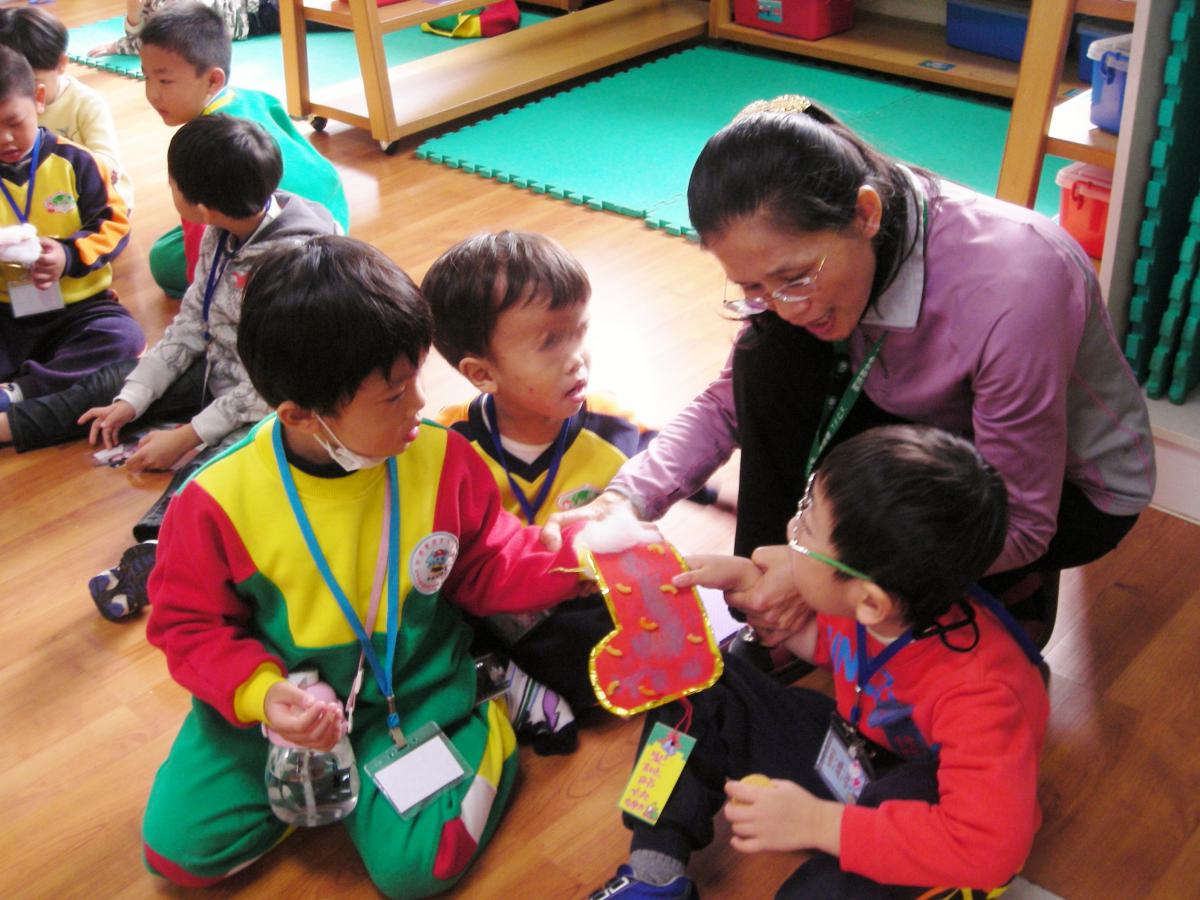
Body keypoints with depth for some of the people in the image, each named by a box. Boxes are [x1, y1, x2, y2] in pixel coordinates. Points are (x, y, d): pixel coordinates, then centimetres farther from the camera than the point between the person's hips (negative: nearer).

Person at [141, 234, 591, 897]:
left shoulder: (439, 458, -13)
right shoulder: (218, 501, -19)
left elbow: (487, 568, 0)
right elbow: (189, 622, -7)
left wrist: (576, 553, -14)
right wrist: (260, 693, -23)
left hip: (415, 689, -1)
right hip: (283, 697, 1)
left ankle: (482, 729, 10)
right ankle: (324, 771, 13)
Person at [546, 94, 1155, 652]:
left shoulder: (1007, 290, -39)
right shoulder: (807, 250, -20)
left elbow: (1021, 526, -30)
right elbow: (728, 404, -9)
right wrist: (623, 500, -27)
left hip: (1072, 486, -5)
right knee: (769, 359, -21)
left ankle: (1014, 590, 1)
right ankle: (770, 618, -6)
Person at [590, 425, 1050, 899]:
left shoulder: (981, 689, -37)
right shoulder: (871, 582, -17)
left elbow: (990, 846, -44)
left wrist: (817, 823, -40)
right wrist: (746, 577, -6)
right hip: (845, 745, 7)